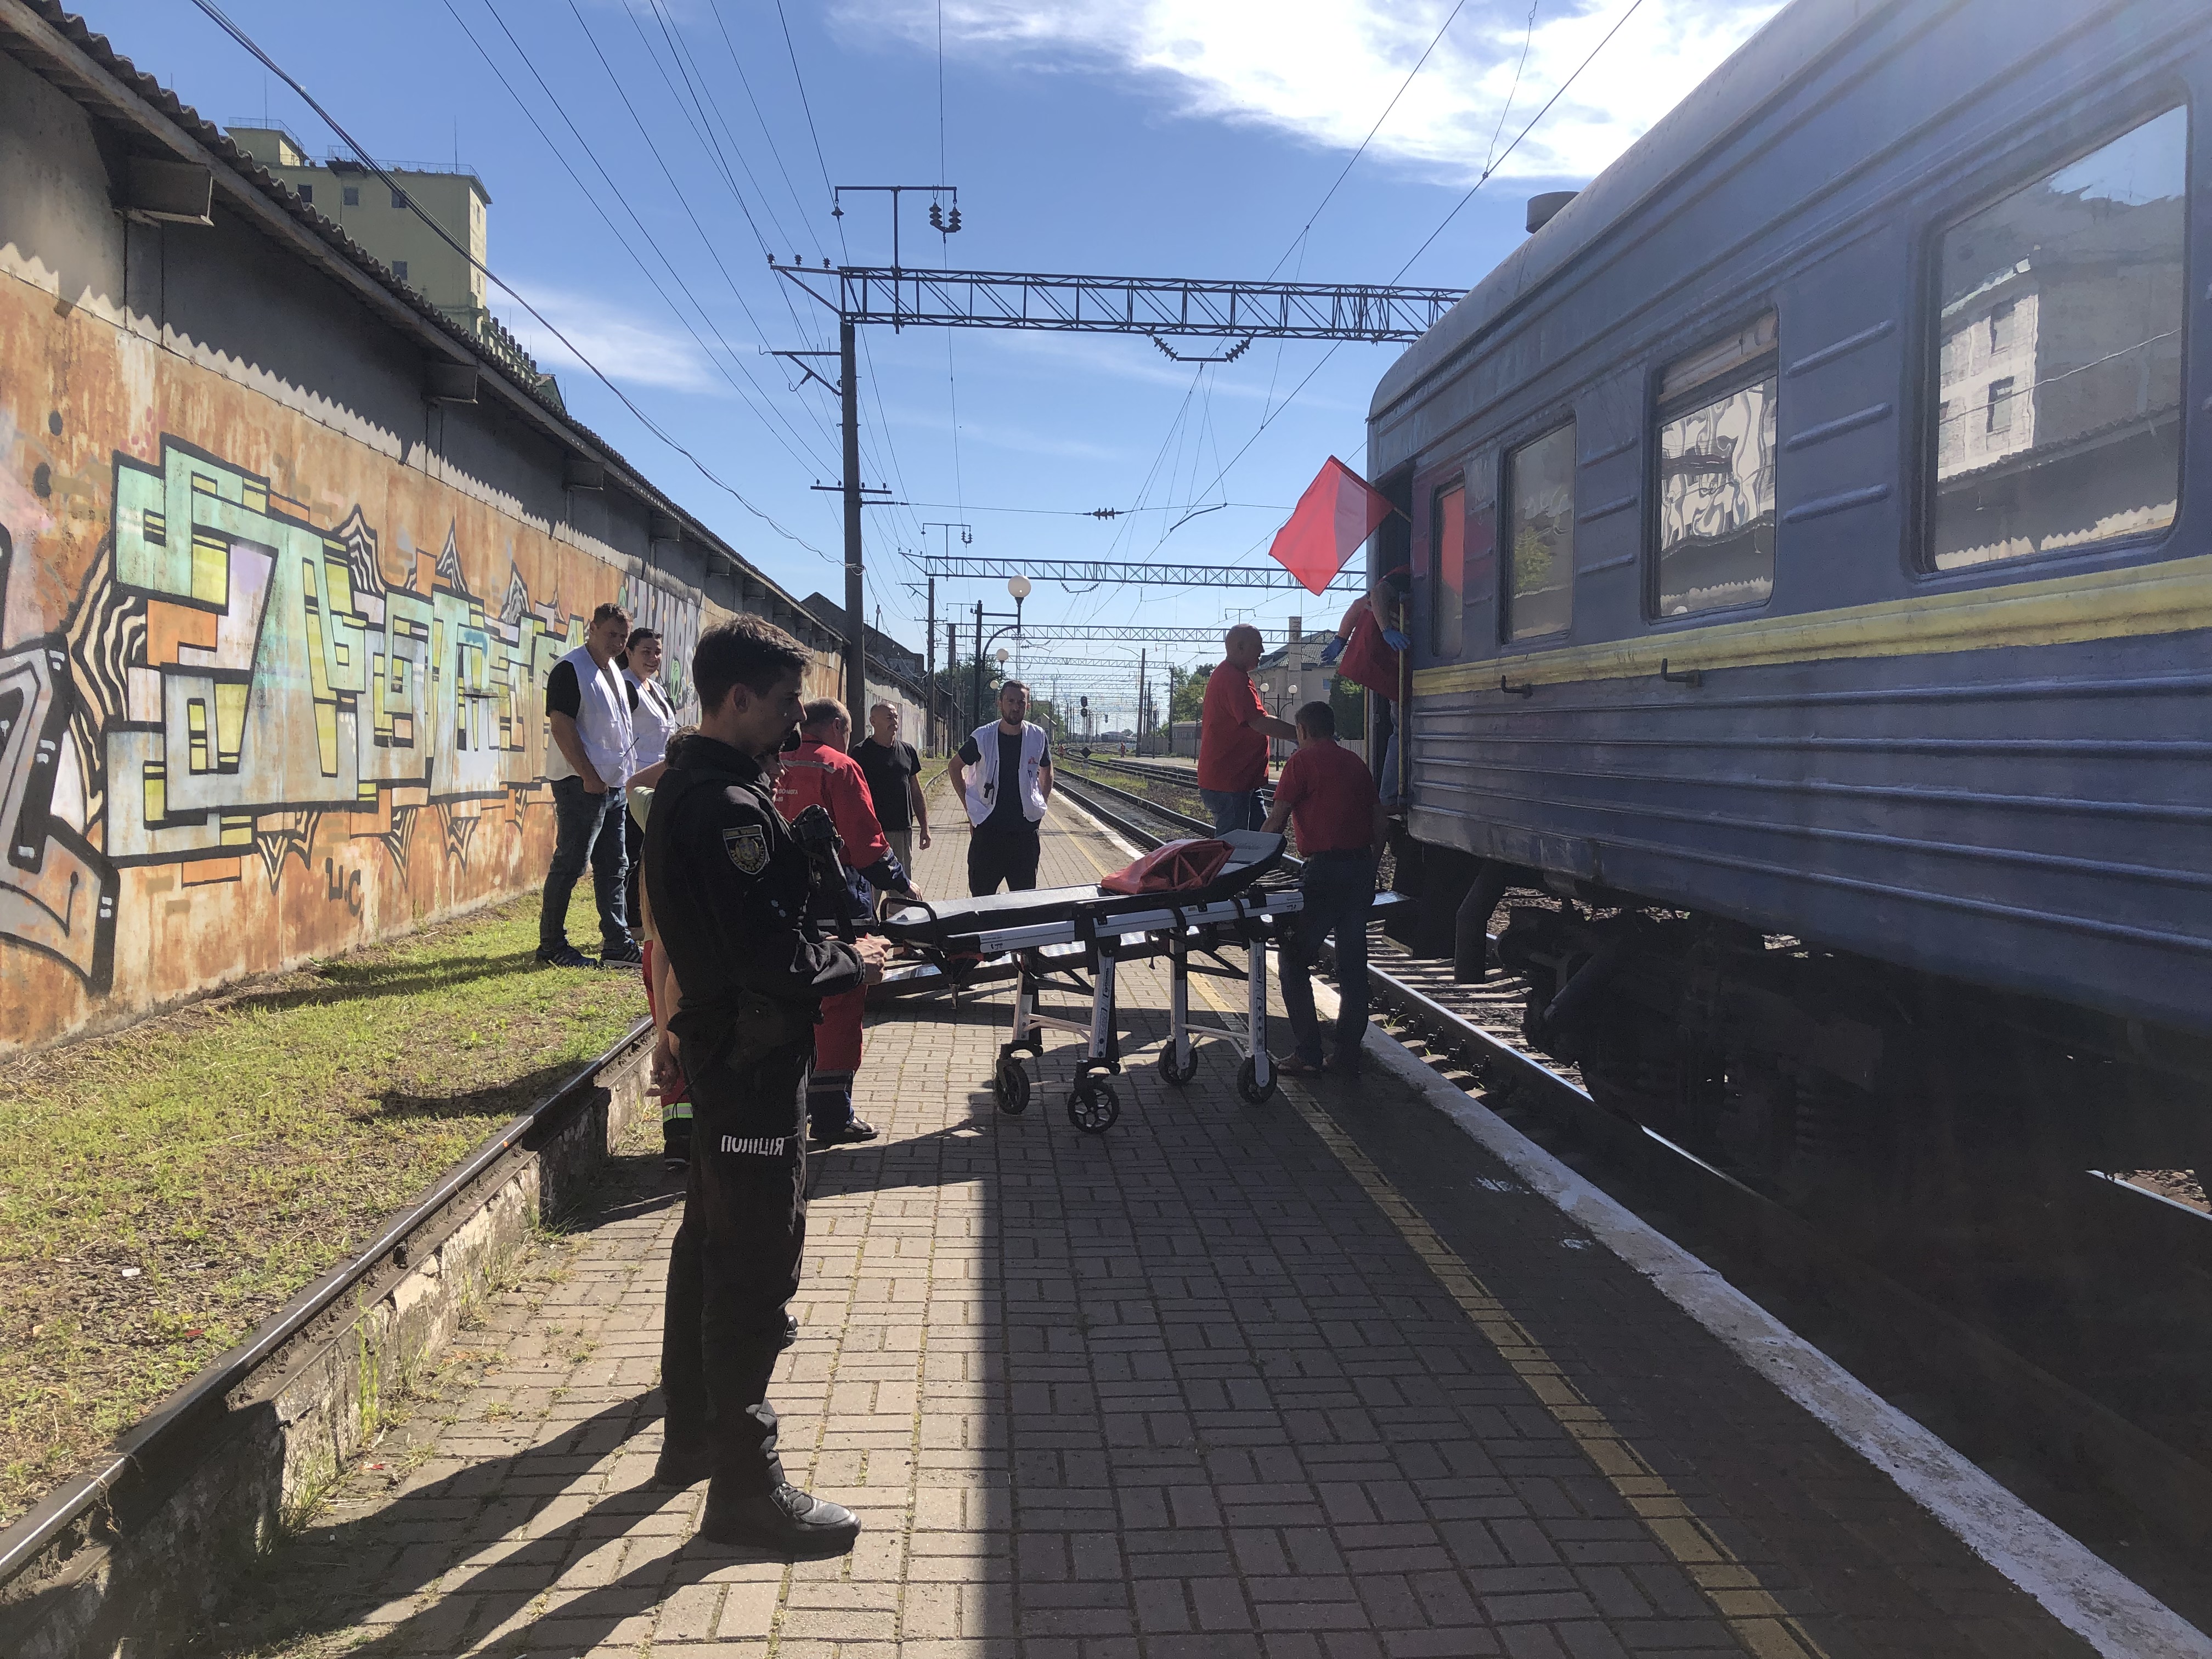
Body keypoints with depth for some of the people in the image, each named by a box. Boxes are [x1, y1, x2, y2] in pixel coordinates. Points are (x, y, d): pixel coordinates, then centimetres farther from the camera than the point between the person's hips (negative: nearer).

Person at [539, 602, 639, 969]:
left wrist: (623, 774, 15)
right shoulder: (570, 669, -10)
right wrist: (589, 775, -20)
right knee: (570, 864, -3)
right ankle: (551, 944, 6)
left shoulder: (614, 672, 17)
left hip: (614, 785, 9)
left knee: (614, 866, 10)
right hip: (582, 784, -9)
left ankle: (617, 943, 16)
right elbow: (561, 725, -18)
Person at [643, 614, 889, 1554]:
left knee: (710, 1246, 20)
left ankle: (691, 1436, 35)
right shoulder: (729, 805, -23)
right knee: (758, 1269, -2)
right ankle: (743, 1488, 7)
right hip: (754, 1062, -11)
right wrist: (856, 964, -11)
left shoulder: (685, 783, 10)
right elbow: (775, 956, -27)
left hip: (718, 1045, 11)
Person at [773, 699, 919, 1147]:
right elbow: (866, 841, -14)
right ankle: (832, 1117, 4)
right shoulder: (839, 768, -11)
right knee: (840, 1006, 1)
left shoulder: (779, 766, 7)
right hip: (835, 904, -7)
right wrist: (901, 884, -1)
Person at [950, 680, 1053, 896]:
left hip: (1026, 829, 2)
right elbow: (956, 766, 10)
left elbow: (1047, 771, 18)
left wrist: (1042, 805, 8)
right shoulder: (982, 737, -5)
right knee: (982, 896, 3)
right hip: (988, 828, -2)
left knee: (1025, 898, 9)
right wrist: (969, 804, 3)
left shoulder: (1037, 737, 1)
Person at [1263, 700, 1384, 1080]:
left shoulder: (1303, 760, -3)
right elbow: (1378, 818, 16)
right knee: (1353, 966, 10)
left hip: (1324, 868, -7)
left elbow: (1277, 820, -7)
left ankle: (1307, 1055, -1)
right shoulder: (1356, 763, 17)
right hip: (1361, 870, 7)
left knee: (1295, 961, 3)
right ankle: (1348, 1057, 13)